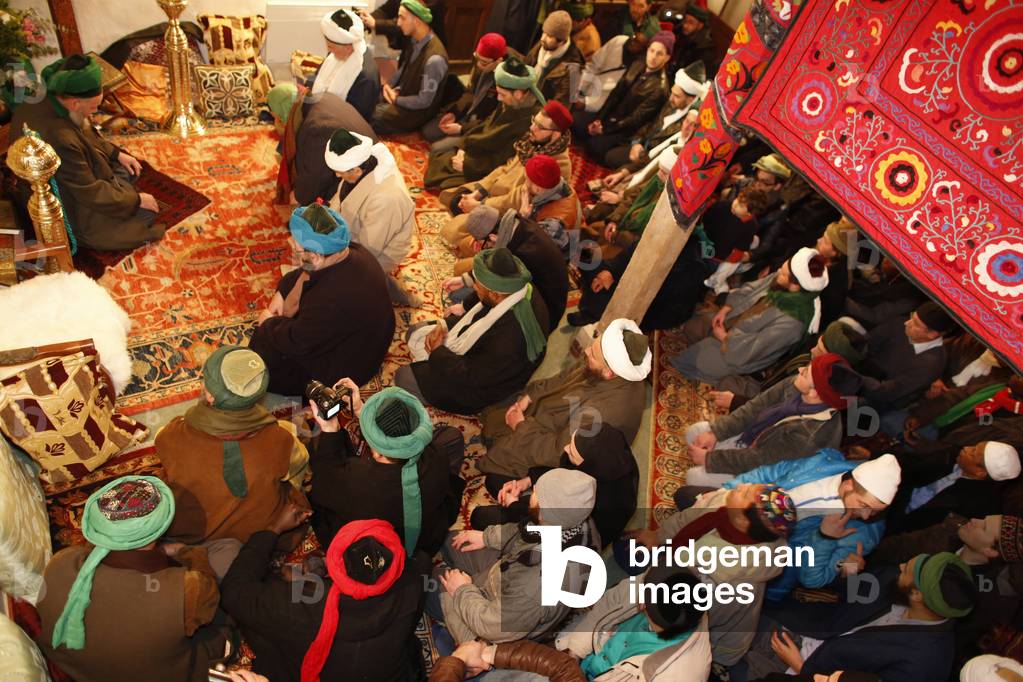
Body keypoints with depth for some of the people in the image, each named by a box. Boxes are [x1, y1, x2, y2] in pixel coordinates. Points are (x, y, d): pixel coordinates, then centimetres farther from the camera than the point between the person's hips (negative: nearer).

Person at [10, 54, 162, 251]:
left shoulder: (37, 106, -12)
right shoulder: (60, 140, -40)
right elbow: (91, 193, -29)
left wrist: (117, 153, 3)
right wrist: (137, 200, -18)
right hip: (65, 213, -9)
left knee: (131, 169, 17)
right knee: (147, 211, -4)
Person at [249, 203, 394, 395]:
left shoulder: (329, 301, -42)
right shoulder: (353, 252, -16)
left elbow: (295, 343, -25)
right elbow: (307, 272, 6)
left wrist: (270, 323, -7)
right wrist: (282, 292, -5)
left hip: (340, 371, -8)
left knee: (262, 342, 4)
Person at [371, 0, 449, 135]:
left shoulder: (434, 59, -32)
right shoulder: (413, 39, -4)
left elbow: (423, 101, -26)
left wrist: (396, 99, -15)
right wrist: (388, 85, -3)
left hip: (417, 111, -8)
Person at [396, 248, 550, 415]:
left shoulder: (510, 338, -43)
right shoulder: (519, 287, -19)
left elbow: (470, 376, -29)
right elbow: (476, 312, 2)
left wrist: (437, 351, -15)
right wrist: (445, 324, -8)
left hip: (479, 386, -8)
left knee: (404, 377, -5)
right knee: (415, 334, 13)